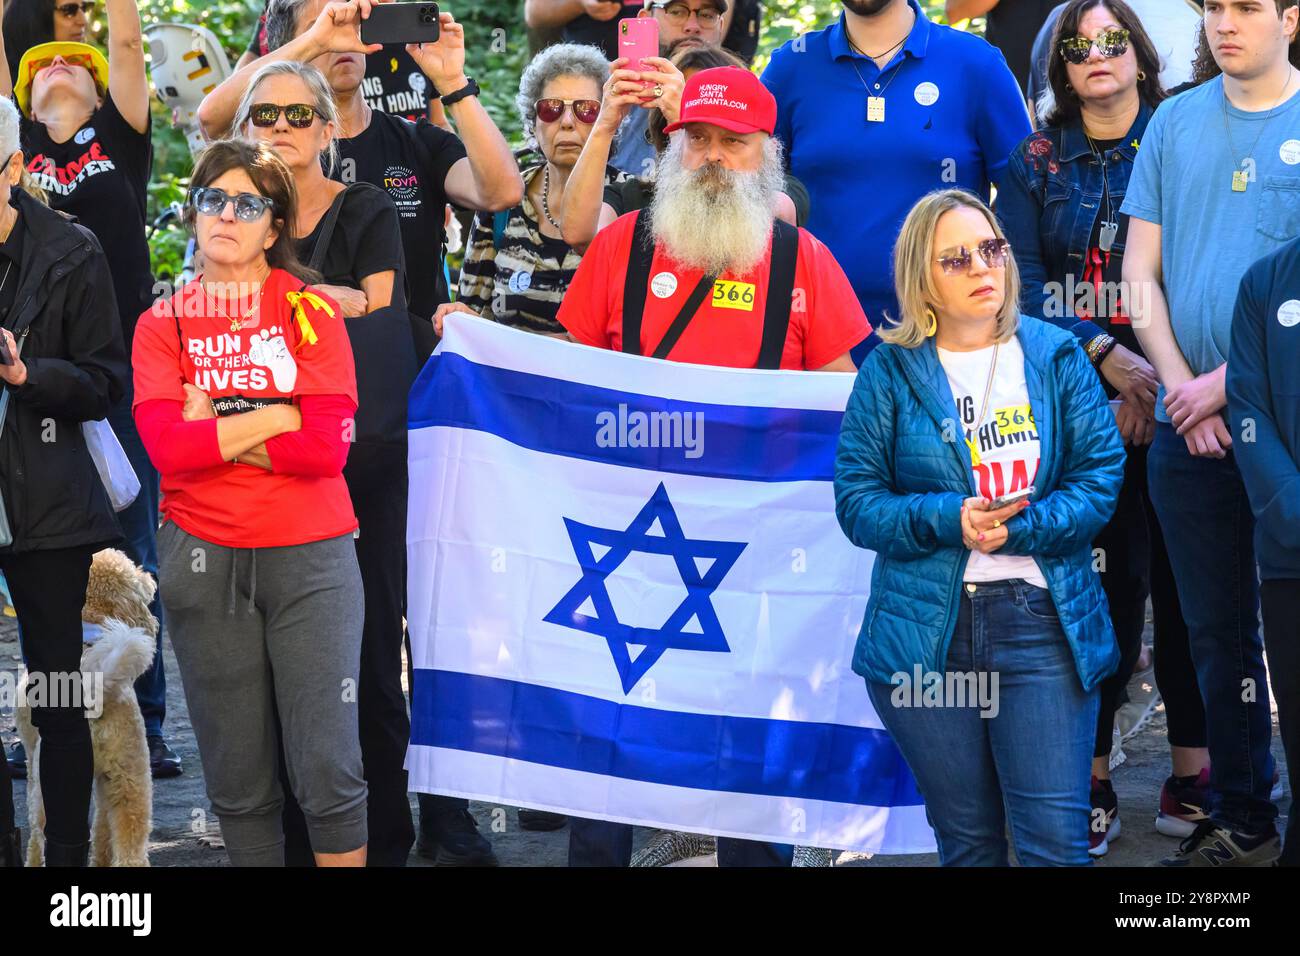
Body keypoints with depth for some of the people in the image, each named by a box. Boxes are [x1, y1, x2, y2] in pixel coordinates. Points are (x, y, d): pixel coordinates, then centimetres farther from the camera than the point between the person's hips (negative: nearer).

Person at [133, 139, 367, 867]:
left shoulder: (309, 308, 0)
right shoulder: (163, 324, 5)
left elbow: (326, 446, -12)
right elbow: (166, 447, -10)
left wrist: (213, 430, -10)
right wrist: (281, 414, -12)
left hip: (310, 555, -2)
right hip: (203, 558, 2)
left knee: (328, 769, -5)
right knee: (237, 778, 9)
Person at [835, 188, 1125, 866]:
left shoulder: (1055, 356, 7)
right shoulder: (889, 372, 4)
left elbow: (1101, 473, 1)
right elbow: (856, 500, 0)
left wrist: (1021, 529, -15)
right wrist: (946, 520, -17)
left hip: (1042, 621, 0)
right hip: (925, 630, 0)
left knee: (1055, 839, -7)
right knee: (966, 839, 8)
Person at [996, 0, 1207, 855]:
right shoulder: (1036, 165, 10)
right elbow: (1020, 286, 0)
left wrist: (1161, 382, -13)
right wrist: (1104, 353, -14)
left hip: (1174, 393, 0)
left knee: (1185, 576, 1)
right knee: (1100, 578, -2)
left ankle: (1192, 778, 9)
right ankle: (1091, 777, 5)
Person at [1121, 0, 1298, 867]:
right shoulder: (1176, 122, 9)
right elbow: (1142, 273, 9)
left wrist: (1228, 384, -13)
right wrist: (1181, 387, -2)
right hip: (1189, 429, 4)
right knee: (1219, 632, 10)